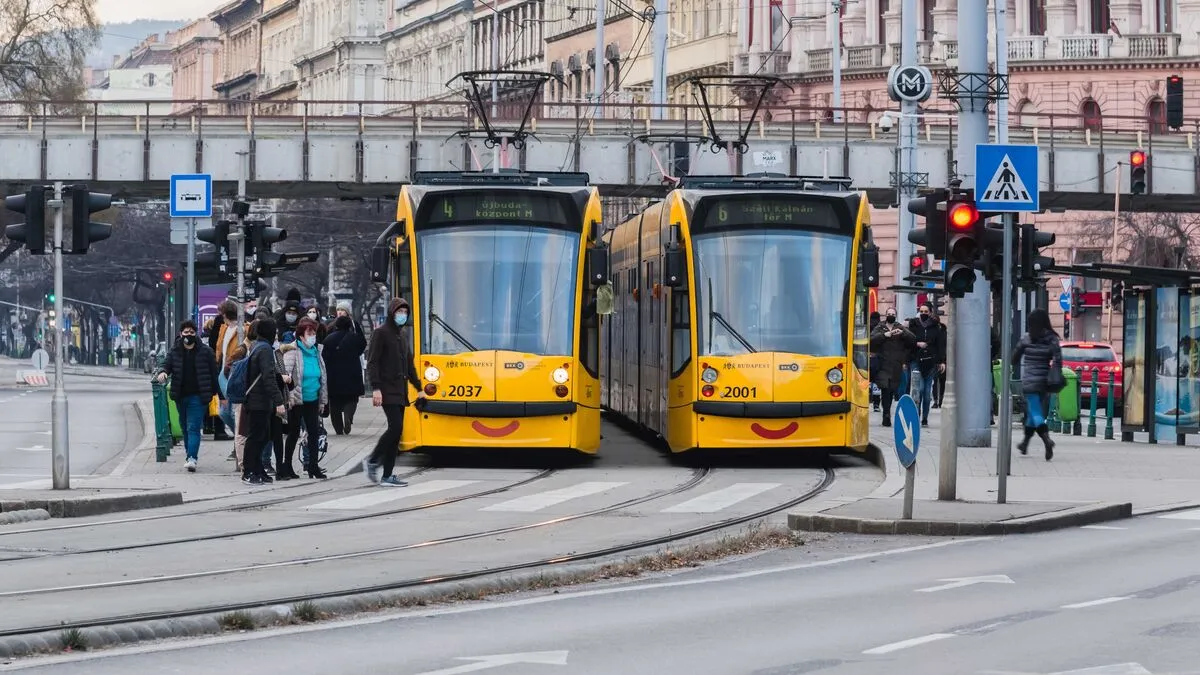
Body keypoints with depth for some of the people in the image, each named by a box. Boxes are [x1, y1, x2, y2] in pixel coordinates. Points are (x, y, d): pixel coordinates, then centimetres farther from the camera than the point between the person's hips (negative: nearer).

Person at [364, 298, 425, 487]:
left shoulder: (402, 335, 18)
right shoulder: (381, 333, -6)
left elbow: (410, 365, 25)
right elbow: (372, 363, -12)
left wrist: (418, 388, 22)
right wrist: (376, 388, -21)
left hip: (400, 391, 8)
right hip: (387, 391, -8)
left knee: (396, 432, 4)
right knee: (395, 427, -18)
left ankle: (387, 476, 4)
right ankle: (372, 461, -4)